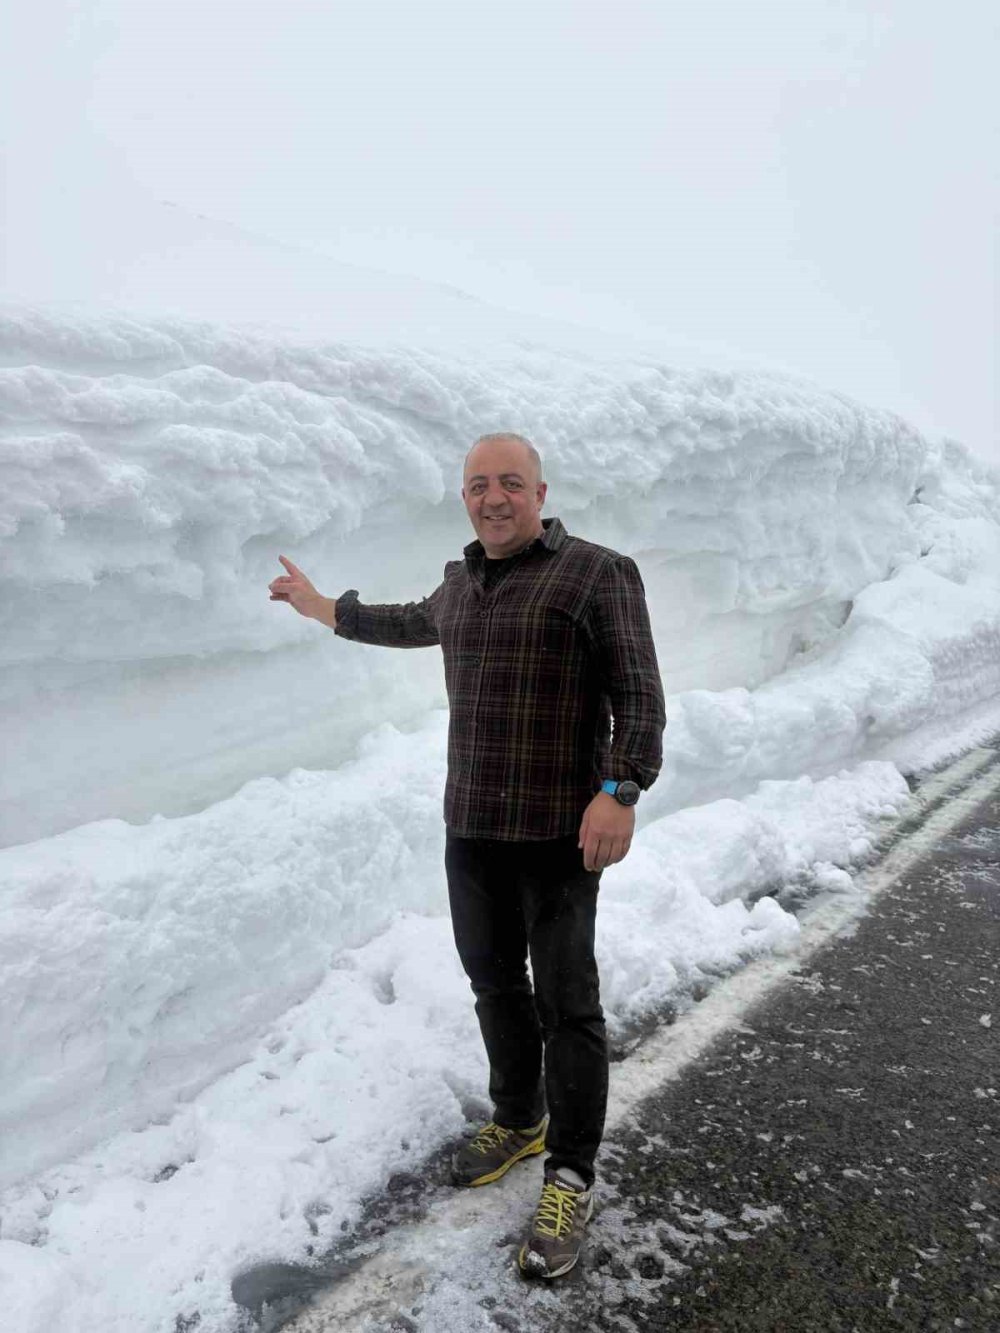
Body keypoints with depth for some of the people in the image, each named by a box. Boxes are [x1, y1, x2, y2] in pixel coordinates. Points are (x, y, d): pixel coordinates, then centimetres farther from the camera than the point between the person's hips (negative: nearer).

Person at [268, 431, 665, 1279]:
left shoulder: (597, 573, -9)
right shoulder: (462, 582, 12)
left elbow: (638, 695, -13)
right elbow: (419, 625, 33)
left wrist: (620, 791, -25)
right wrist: (329, 611, 41)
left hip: (559, 831, -6)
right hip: (470, 826, 7)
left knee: (565, 1002, 2)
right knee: (493, 981, 18)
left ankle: (571, 1179, 18)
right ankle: (519, 1122, 39)